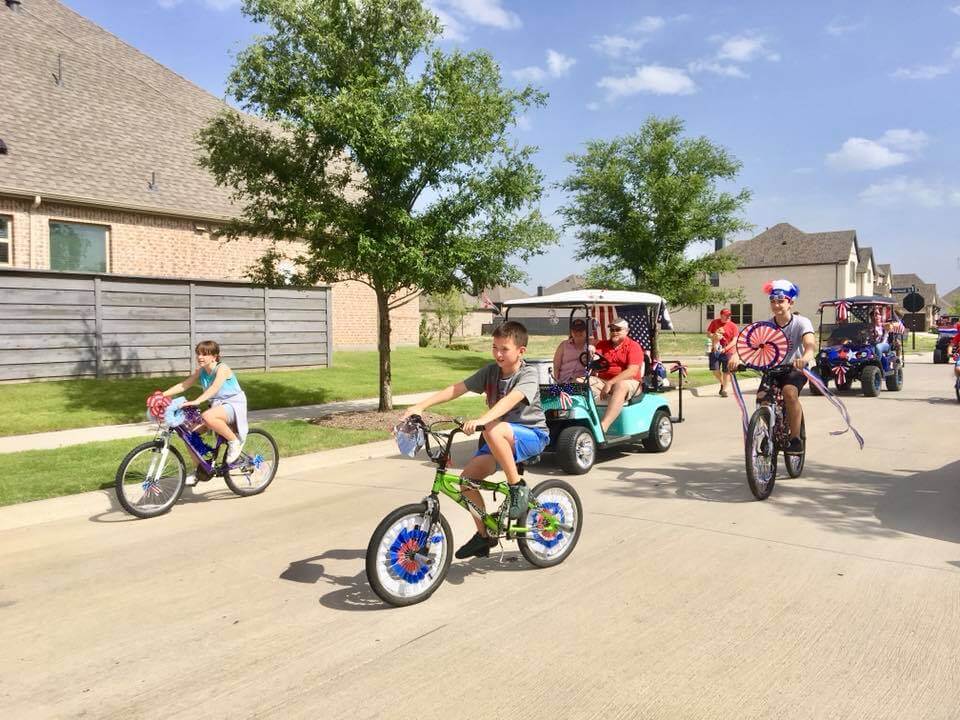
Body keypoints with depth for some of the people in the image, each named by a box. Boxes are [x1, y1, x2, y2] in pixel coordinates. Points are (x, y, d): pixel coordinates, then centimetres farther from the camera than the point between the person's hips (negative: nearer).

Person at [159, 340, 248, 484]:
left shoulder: (222, 368, -16)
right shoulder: (200, 371, 6)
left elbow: (214, 388, -33)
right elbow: (183, 385, 3)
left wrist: (197, 401, -46)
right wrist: (162, 394, -9)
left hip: (233, 404, -8)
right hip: (217, 405, 8)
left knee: (208, 417, -38)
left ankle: (235, 440, -16)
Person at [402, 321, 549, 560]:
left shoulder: (528, 374, -17)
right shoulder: (491, 371, 0)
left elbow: (511, 399, -36)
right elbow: (456, 388, -6)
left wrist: (481, 420, -52)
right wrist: (420, 406, -16)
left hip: (532, 435, -6)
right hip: (500, 439, 7)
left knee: (493, 430, -37)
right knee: (466, 479, -8)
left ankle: (517, 488, -20)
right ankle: (484, 535, 11)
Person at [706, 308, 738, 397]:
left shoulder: (733, 326, -4)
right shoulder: (714, 322, 1)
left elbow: (734, 340, -8)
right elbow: (708, 334, 8)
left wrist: (725, 348, -21)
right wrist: (714, 336, -15)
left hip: (727, 351, -2)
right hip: (716, 350, 2)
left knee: (726, 371, 0)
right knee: (715, 370, -3)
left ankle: (724, 390, 12)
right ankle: (722, 384, 24)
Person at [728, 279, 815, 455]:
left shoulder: (801, 323, -17)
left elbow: (810, 345, -34)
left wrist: (804, 358, -58)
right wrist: (735, 356, -46)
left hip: (795, 369, -3)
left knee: (789, 392, -32)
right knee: (762, 397, -20)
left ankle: (796, 438, -17)